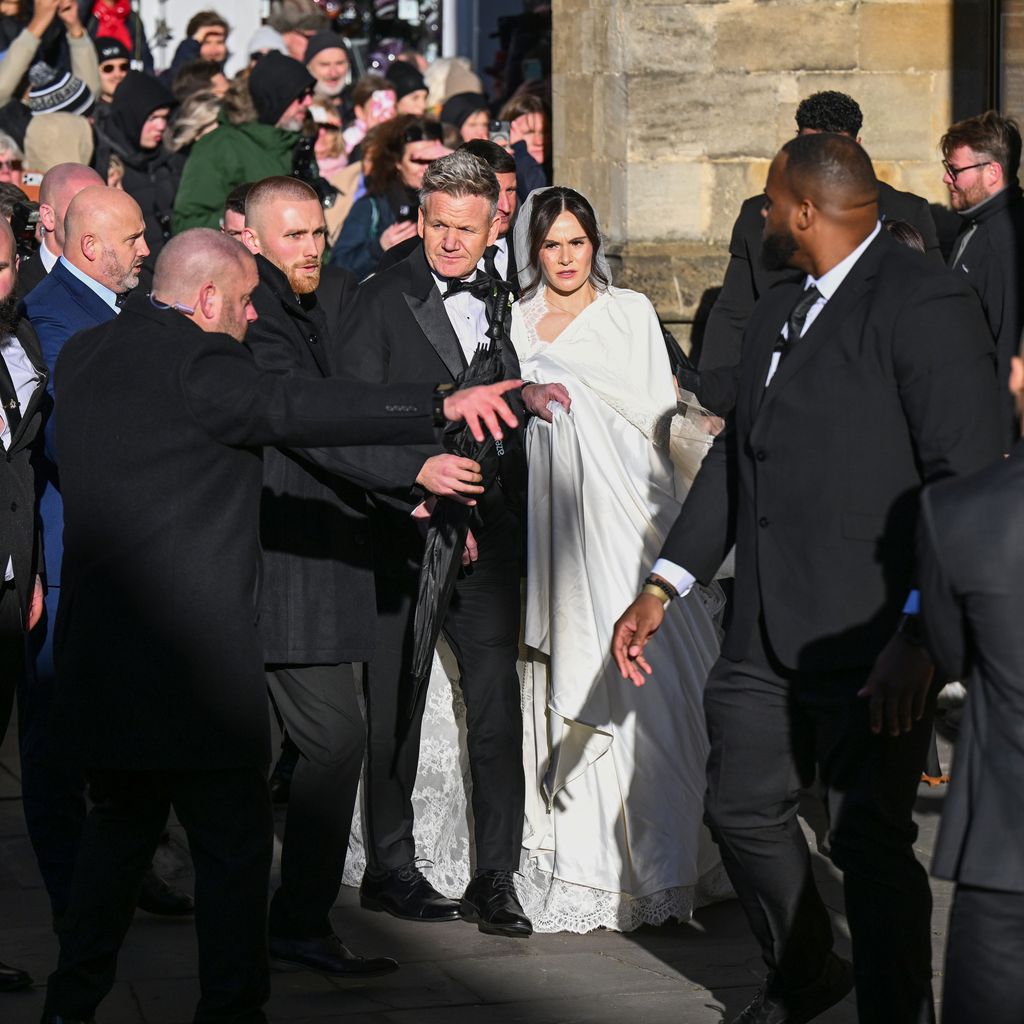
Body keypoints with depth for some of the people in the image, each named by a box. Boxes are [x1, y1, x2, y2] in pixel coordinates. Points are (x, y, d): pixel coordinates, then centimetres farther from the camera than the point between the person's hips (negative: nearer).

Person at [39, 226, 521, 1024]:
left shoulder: (84, 355, 12)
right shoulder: (193, 361, -15)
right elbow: (295, 408, -27)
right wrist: (442, 406, -32)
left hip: (100, 650, 8)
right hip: (192, 656, -8)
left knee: (122, 821, 21)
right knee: (233, 842, 2)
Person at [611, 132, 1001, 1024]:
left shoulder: (926, 306, -13)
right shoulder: (778, 313, 16)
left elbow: (966, 482, -18)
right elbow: (736, 455, 23)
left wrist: (920, 635, -23)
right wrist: (663, 586, 17)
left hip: (872, 641, -9)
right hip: (767, 633, 9)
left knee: (870, 841, -4)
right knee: (743, 807, 19)